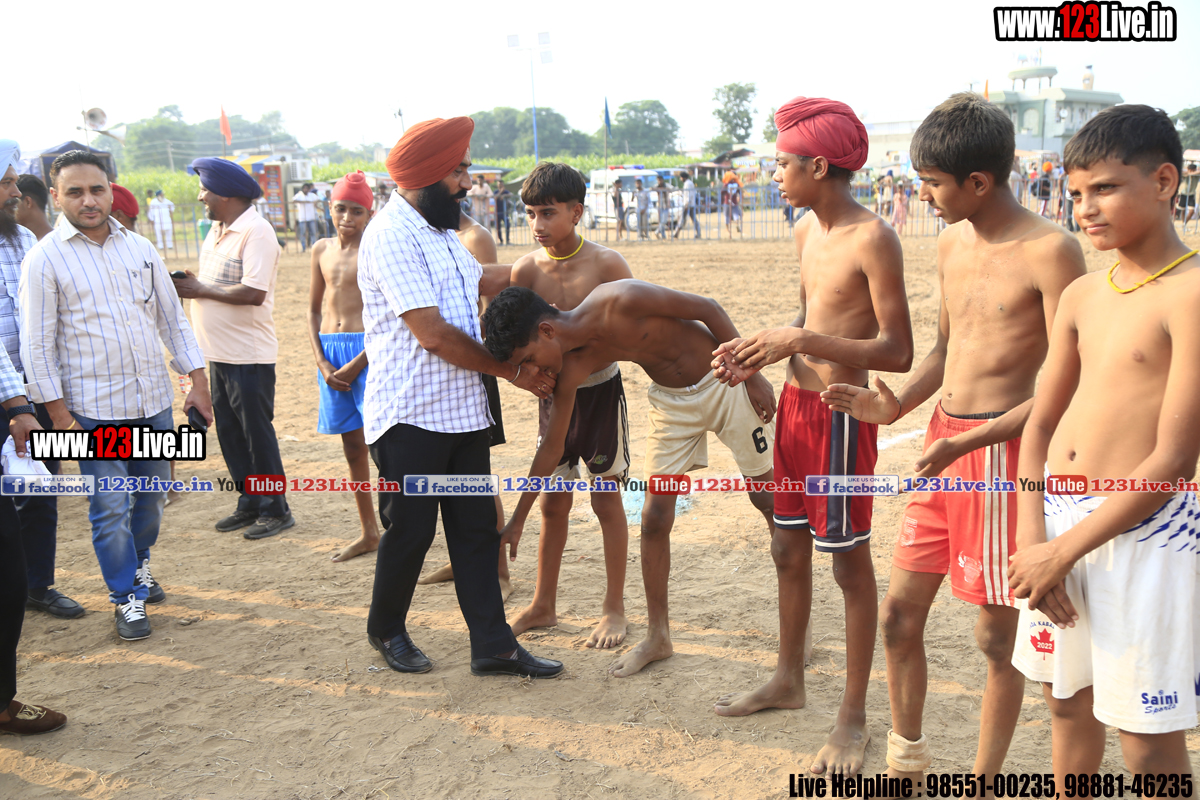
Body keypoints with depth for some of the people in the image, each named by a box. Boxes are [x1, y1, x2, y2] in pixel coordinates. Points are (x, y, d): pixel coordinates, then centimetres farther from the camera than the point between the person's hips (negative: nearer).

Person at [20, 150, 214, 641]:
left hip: (154, 401, 4)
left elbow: (172, 319, 12)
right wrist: (60, 416, -10)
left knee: (152, 496, 14)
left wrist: (198, 382, 7)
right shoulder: (45, 259, -6)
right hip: (94, 409, -4)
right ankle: (128, 598, 16)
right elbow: (38, 344, -6)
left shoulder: (139, 248, 7)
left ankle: (138, 565, 39)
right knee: (111, 508, -1)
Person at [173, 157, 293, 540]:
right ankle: (249, 504, 25)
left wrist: (201, 290, -17)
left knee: (257, 432, -1)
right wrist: (188, 284, 0)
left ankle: (275, 510, 11)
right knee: (229, 432, 14)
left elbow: (253, 293, -26)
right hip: (220, 351, 9)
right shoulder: (217, 229, 14)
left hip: (249, 354, -9)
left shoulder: (256, 232, -17)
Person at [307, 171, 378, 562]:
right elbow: (314, 310, 15)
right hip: (330, 350, 6)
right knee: (352, 444, 12)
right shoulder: (322, 250, 11)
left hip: (366, 349, -6)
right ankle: (368, 532, 23)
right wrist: (322, 363, 1)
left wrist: (355, 365, -14)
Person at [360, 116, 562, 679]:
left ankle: (493, 646, 14)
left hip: (462, 411, 9)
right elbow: (433, 334, -20)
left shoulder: (441, 233, 16)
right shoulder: (392, 234, -15)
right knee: (409, 530, 3)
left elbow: (480, 280, 37)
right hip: (410, 416, -8)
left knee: (475, 529, 8)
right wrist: (513, 372, -12)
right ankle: (386, 630, 26)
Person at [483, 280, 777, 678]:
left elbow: (707, 307, -20)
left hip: (724, 380, -5)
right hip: (671, 400, 5)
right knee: (654, 518, -1)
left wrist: (753, 375, -17)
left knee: (768, 498, 5)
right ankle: (657, 637, 12)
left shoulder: (622, 301, -31)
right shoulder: (571, 370, -13)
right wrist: (517, 520, 2)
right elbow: (552, 447, -2)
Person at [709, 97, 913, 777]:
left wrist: (800, 341, -26)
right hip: (797, 404, 9)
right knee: (789, 550, 18)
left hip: (841, 414, -8)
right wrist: (759, 353, 4)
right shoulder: (808, 231, 9)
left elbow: (897, 353, -21)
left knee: (851, 563, 3)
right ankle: (790, 680, 37)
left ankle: (855, 717, 17)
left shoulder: (873, 239, -17)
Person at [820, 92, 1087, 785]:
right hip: (943, 446, 8)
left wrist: (970, 440, -23)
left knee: (996, 635, 5)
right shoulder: (953, 243, 10)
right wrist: (897, 406, 3)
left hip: (1002, 451, -7)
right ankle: (907, 760, 33)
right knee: (899, 615, 12)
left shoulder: (1049, 251, -15)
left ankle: (985, 779, 25)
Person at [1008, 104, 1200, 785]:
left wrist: (1062, 551, -14)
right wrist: (1031, 541, -1)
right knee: (1068, 701, 21)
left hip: (1144, 530, -7)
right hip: (1059, 520, 7)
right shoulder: (1082, 295, 9)